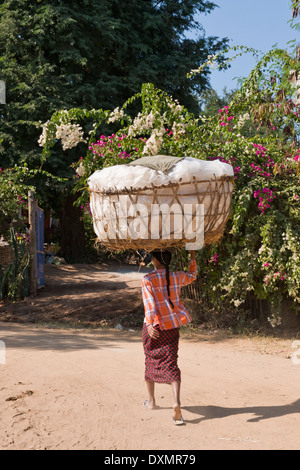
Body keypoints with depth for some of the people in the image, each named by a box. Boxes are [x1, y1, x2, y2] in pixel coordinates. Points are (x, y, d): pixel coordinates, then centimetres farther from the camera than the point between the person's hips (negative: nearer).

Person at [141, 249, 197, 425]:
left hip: (154, 325, -2)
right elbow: (192, 276, 22)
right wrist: (193, 255, 30)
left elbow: (149, 302, -21)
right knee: (171, 363, 0)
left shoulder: (148, 280, -10)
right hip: (172, 326, 2)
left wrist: (150, 324, -29)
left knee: (151, 360, 17)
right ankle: (176, 401, -21)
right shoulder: (177, 277, 1)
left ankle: (151, 400, 33)